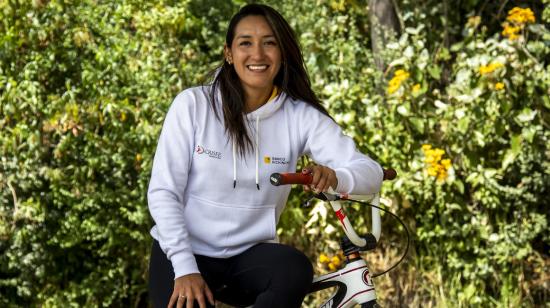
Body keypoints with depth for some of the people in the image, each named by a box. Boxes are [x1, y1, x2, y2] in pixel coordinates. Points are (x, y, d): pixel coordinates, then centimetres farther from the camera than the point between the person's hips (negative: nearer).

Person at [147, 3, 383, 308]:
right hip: (183, 253, -2)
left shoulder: (301, 117, -5)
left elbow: (370, 171, -13)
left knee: (296, 270, -30)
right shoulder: (193, 105, -9)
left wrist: (334, 177, -36)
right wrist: (185, 269, -20)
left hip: (249, 256, 2)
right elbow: (163, 193, -9)